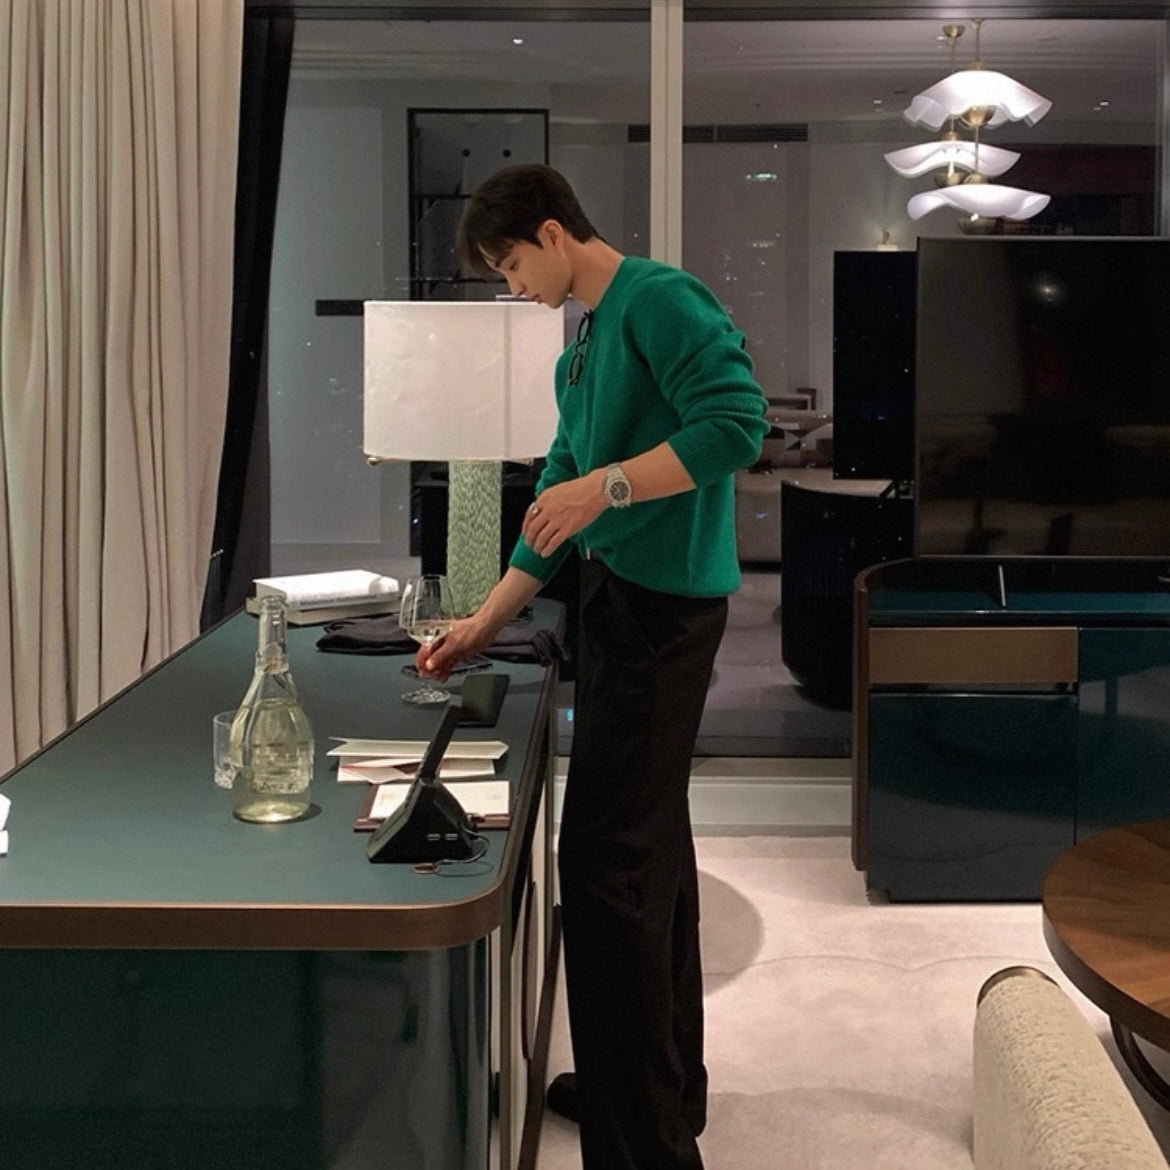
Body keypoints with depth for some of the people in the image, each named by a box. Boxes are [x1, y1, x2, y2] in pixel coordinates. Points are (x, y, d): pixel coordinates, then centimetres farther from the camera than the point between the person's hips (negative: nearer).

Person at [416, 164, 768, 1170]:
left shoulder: (661, 299, -9)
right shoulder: (581, 349, 20)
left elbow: (738, 424, -21)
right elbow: (560, 505, 22)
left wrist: (603, 484, -22)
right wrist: (486, 623, 20)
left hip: (663, 605, -10)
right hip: (621, 599, 10)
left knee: (607, 859, -11)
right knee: (652, 845, 15)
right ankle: (671, 1086, 29)